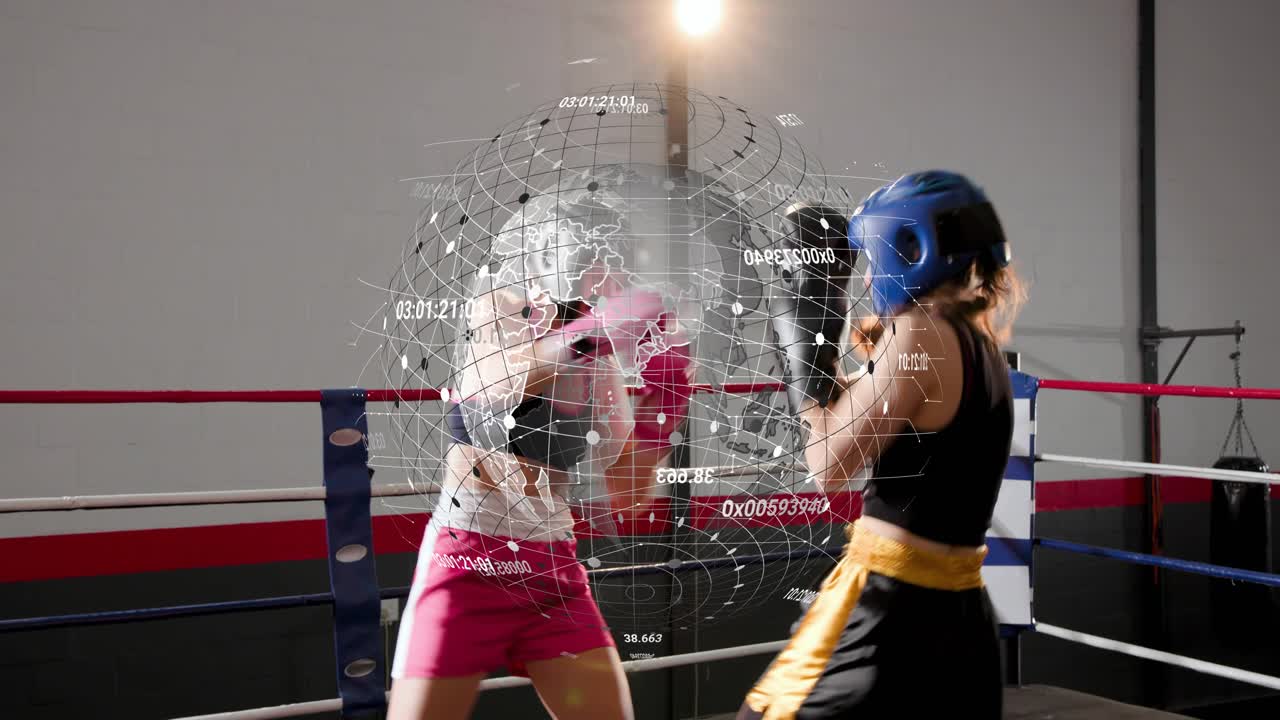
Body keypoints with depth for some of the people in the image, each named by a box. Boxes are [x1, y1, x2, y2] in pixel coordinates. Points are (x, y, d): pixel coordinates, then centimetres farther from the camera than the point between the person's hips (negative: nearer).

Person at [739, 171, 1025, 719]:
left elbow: (830, 467, -13)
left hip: (889, 611, -8)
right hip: (958, 612, 9)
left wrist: (805, 346, -5)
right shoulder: (982, 345, 10)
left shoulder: (921, 331, -14)